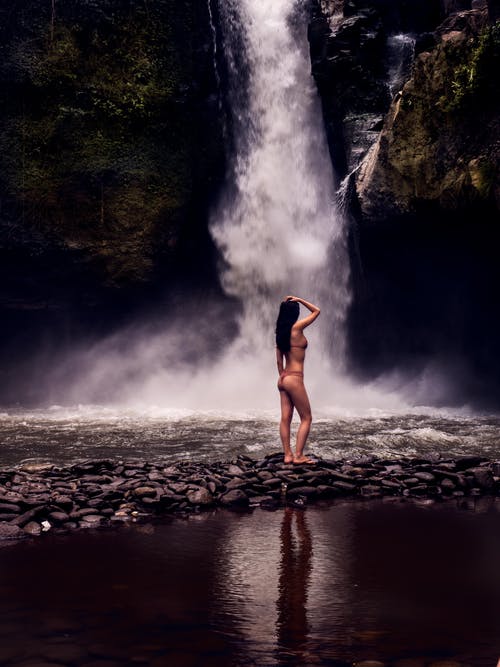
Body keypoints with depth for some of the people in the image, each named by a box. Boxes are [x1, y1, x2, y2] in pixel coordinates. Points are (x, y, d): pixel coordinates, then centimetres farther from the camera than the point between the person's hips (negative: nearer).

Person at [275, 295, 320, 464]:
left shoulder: (280, 332, 10)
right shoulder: (297, 328, -11)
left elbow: (279, 360, 13)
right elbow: (316, 311, 1)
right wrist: (298, 300, 3)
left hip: (283, 379, 8)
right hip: (294, 379, -8)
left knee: (285, 418, 6)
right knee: (306, 418, 0)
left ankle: (287, 455, 8)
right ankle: (298, 456, -4)